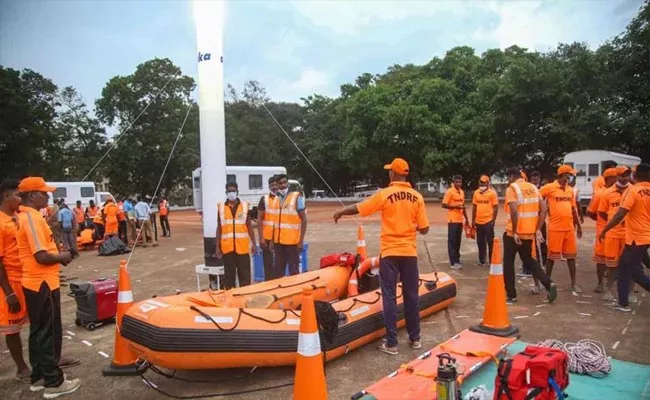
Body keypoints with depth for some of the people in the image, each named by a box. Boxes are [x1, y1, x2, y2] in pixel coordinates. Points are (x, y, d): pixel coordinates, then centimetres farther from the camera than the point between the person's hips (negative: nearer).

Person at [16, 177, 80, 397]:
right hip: (43, 284, -10)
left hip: (33, 283, 10)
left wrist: (57, 253, 9)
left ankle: (39, 377, 28)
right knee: (49, 333, -1)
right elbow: (41, 256, -25)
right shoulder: (32, 218, -20)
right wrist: (62, 257, -8)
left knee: (38, 332, 17)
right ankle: (54, 382, 9)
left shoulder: (24, 216, 12)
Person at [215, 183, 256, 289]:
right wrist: (217, 247, 3)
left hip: (242, 247, 0)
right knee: (229, 274, 10)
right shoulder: (221, 207, 3)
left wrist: (254, 243, 1)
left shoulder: (245, 206, 3)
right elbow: (219, 228, 6)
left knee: (244, 274, 5)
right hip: (227, 247, 0)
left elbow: (249, 226, 7)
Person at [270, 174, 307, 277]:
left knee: (293, 270, 2)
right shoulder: (276, 199, 11)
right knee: (278, 270, 14)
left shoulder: (296, 197, -6)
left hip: (292, 241, -6)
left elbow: (304, 219, -8)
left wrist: (301, 240, -14)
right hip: (278, 241, 6)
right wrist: (272, 240, 15)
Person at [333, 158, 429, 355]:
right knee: (411, 295, 13)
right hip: (409, 252, 3)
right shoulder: (417, 197, -1)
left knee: (389, 297, 2)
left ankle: (391, 343, 6)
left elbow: (357, 208, 0)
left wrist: (340, 212, 18)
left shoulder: (384, 194, -9)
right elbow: (424, 229, -1)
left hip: (390, 252, -3)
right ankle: (415, 338, 25)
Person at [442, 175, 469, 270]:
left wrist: (466, 218, 19)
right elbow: (444, 205, -13)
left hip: (460, 220, 7)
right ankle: (453, 262, -2)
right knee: (452, 241, -4)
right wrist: (455, 206, -21)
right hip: (452, 220, -7)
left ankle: (457, 259, 21)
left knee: (458, 241, 12)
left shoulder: (462, 192, 14)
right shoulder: (449, 191, -9)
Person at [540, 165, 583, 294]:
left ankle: (573, 283, 17)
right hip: (555, 227, -5)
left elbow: (573, 209, 17)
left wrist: (579, 225, 18)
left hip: (569, 227, 5)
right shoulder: (549, 188, -6)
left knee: (571, 255, 8)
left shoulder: (570, 190, 12)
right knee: (552, 255, 3)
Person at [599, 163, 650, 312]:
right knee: (624, 266, 14)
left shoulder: (633, 190, -15)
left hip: (637, 237, -7)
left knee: (634, 271, 6)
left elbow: (620, 215, -21)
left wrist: (604, 230, -13)